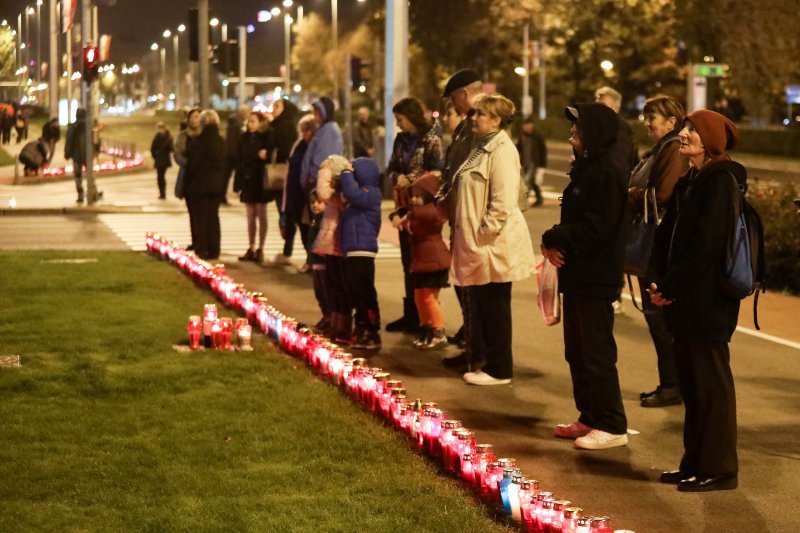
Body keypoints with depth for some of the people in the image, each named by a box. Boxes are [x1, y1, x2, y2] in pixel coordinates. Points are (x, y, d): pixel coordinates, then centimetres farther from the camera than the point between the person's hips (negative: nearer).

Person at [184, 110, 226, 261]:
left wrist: (187, 184, -3)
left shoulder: (199, 142, -15)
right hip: (217, 185, 6)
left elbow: (192, 165, -13)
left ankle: (201, 251, -1)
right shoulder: (221, 142, 6)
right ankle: (213, 251, 11)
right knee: (213, 218, 10)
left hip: (199, 186, -6)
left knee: (199, 219, 1)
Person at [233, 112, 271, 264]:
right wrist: (238, 183, 1)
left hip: (260, 182, -4)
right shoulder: (244, 138, 6)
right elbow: (239, 160, 5)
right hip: (247, 181, 4)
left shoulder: (265, 138, -7)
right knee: (250, 217, 9)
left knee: (261, 216, 3)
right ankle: (251, 249, 14)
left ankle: (260, 249, 7)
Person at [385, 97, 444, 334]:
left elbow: (436, 171, -13)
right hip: (404, 205, 7)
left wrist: (410, 179, -14)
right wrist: (397, 178, -8)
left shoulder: (430, 139, -8)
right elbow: (391, 168, 13)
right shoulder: (401, 140, 12)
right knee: (408, 260, 11)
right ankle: (410, 314, 18)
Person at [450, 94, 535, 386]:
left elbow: (503, 202, -22)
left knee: (495, 307, -1)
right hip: (477, 242, 10)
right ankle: (485, 361, 23)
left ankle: (499, 370, 7)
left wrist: (484, 235, -20)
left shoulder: (502, 151, -16)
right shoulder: (483, 148, 15)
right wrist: (469, 238, 16)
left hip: (495, 244, -10)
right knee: (480, 305, 14)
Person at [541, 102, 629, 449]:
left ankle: (612, 426, 0)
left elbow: (596, 227, -22)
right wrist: (554, 241, -2)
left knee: (596, 352, -6)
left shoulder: (607, 173, -16)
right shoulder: (585, 169, 14)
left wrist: (556, 239, -11)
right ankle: (590, 418, 24)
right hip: (577, 275, 10)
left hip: (596, 278, -10)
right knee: (577, 351, 15)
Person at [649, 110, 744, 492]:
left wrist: (671, 286, -16)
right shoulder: (688, 183, 15)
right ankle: (695, 463, 21)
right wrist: (661, 281, -1)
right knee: (690, 383, 13)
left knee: (711, 382, -4)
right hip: (684, 299, 9)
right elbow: (666, 235, 13)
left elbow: (706, 243, -20)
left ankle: (719, 468, 2)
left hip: (709, 299, -9)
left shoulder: (720, 181, -14)